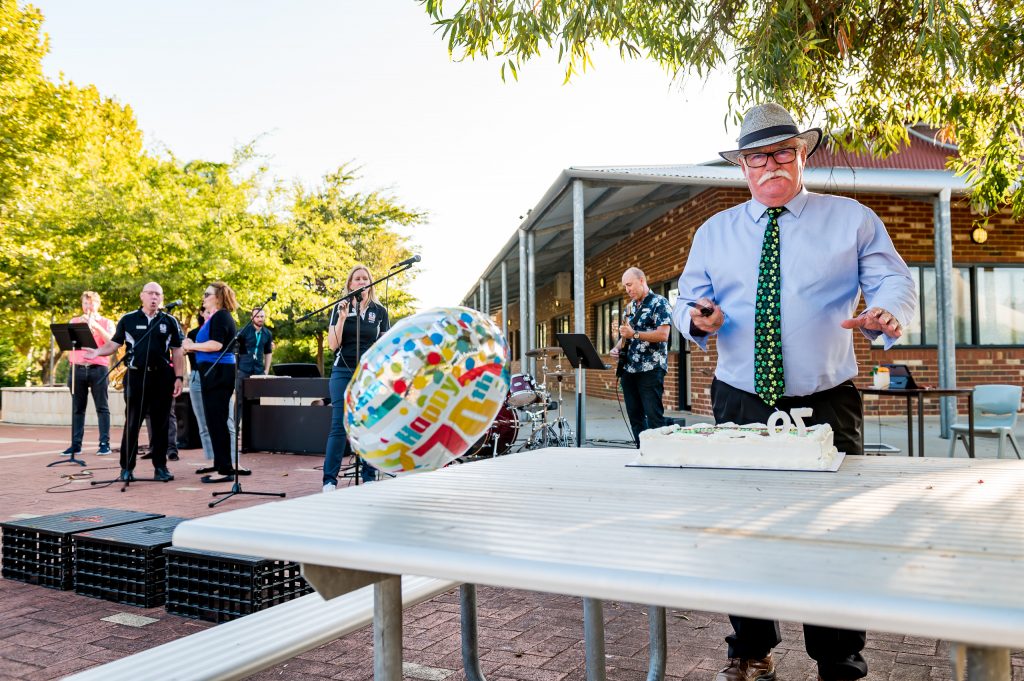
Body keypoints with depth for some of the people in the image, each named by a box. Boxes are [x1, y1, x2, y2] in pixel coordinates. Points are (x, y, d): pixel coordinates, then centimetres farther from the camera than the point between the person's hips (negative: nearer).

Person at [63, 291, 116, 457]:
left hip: (98, 368, -2)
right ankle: (76, 444, 6)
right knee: (77, 408, 3)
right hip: (77, 368, 2)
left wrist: (95, 325, -16)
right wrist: (80, 324, -9)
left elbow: (111, 342, -7)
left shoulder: (107, 323, 9)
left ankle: (104, 443, -4)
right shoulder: (75, 321, 16)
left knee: (102, 407, -4)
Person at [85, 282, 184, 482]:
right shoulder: (128, 320, 5)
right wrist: (98, 352, -14)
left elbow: (177, 352, 7)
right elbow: (114, 344, 7)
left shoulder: (170, 321, 7)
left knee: (161, 424, 6)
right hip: (136, 376, -1)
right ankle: (127, 467, 10)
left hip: (162, 377, 1)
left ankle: (160, 467, 13)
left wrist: (178, 378, 0)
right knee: (132, 423, 2)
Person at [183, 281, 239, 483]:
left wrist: (192, 345, -11)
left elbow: (216, 344, -23)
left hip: (218, 373, -11)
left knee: (217, 422, -8)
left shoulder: (221, 316, -11)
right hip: (215, 373, 11)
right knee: (215, 422, 13)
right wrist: (193, 347, 10)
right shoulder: (216, 317, 20)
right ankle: (221, 467, 19)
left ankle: (225, 470, -5)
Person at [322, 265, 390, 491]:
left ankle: (369, 477, 9)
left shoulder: (380, 311, 9)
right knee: (339, 425, -6)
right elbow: (333, 344, -1)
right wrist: (342, 318, -13)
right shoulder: (340, 308, 6)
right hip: (343, 372, -1)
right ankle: (329, 480, -3)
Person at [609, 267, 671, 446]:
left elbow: (663, 334, -16)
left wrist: (634, 334, -20)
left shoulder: (659, 303, -6)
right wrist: (617, 348, 5)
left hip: (651, 369, -7)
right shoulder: (630, 307, 17)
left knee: (654, 416, -8)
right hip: (629, 369, 8)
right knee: (634, 416, 9)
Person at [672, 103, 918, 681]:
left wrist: (887, 314, -25)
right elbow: (688, 299, 12)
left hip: (828, 407, -2)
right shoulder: (715, 232, 11)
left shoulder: (852, 219, 5)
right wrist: (698, 318, -13)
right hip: (740, 405, 3)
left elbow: (895, 283, -1)